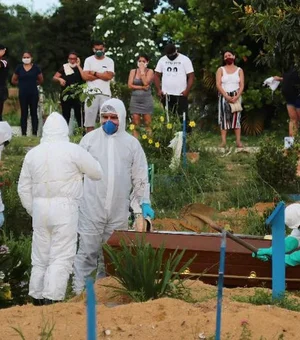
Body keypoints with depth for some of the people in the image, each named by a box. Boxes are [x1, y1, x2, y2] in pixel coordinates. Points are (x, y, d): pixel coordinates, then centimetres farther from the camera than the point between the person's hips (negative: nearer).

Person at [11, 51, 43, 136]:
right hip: (23, 94, 1)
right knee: (24, 114, 3)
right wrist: (22, 83, 8)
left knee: (34, 113, 2)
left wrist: (33, 83, 8)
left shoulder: (36, 68, 0)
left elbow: (41, 80, 11)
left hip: (33, 94, -1)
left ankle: (35, 133, 5)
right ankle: (23, 134, 6)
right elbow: (13, 81, 10)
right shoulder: (19, 68, 2)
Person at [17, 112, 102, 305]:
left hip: (40, 208, 5)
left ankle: (37, 300, 18)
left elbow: (23, 188, 13)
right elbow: (97, 173, 3)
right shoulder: (73, 151, -6)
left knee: (40, 258, 13)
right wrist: (81, 169, 23)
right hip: (64, 208, -5)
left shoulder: (33, 153, 8)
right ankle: (52, 299, -13)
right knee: (62, 258, -4)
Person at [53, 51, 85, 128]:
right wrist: (60, 79, -19)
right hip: (66, 95, 1)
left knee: (79, 115, -6)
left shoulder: (79, 68, 6)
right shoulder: (64, 67, 6)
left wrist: (78, 66, -9)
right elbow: (54, 77, 2)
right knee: (65, 115, 7)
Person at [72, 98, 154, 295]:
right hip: (92, 208, -2)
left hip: (119, 211, 2)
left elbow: (140, 177, 9)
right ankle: (79, 291, -1)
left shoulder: (132, 143, 5)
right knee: (87, 251, -4)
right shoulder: (90, 139, 1)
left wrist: (145, 203, 3)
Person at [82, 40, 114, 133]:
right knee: (89, 120, 1)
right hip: (91, 93, 0)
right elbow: (85, 76, -7)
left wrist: (95, 73, -4)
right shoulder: (88, 60, 6)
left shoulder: (109, 61, 6)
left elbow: (109, 76, -8)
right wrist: (102, 75, -4)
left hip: (105, 94, 0)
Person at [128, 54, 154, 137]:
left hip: (146, 99, -2)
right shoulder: (133, 71, 9)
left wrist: (142, 70, -7)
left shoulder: (150, 71, 2)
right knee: (136, 124, -1)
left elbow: (145, 83, -14)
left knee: (147, 124, -4)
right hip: (135, 99, 2)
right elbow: (130, 85, -2)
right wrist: (142, 87, -10)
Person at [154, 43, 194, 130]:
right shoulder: (162, 60, 8)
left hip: (181, 95, -3)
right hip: (166, 95, 3)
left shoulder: (185, 60, -2)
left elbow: (191, 76, -5)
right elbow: (157, 75, 12)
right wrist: (158, 90, 0)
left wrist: (187, 90, -16)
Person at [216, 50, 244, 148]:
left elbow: (241, 85, 1)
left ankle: (238, 141, -5)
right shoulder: (221, 70, 5)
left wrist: (237, 96, -16)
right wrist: (227, 96, -17)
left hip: (236, 96, 1)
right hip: (224, 96, -1)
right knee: (224, 118, -3)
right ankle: (223, 141, -5)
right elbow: (218, 85, -5)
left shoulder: (239, 70, 8)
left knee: (236, 117, -3)